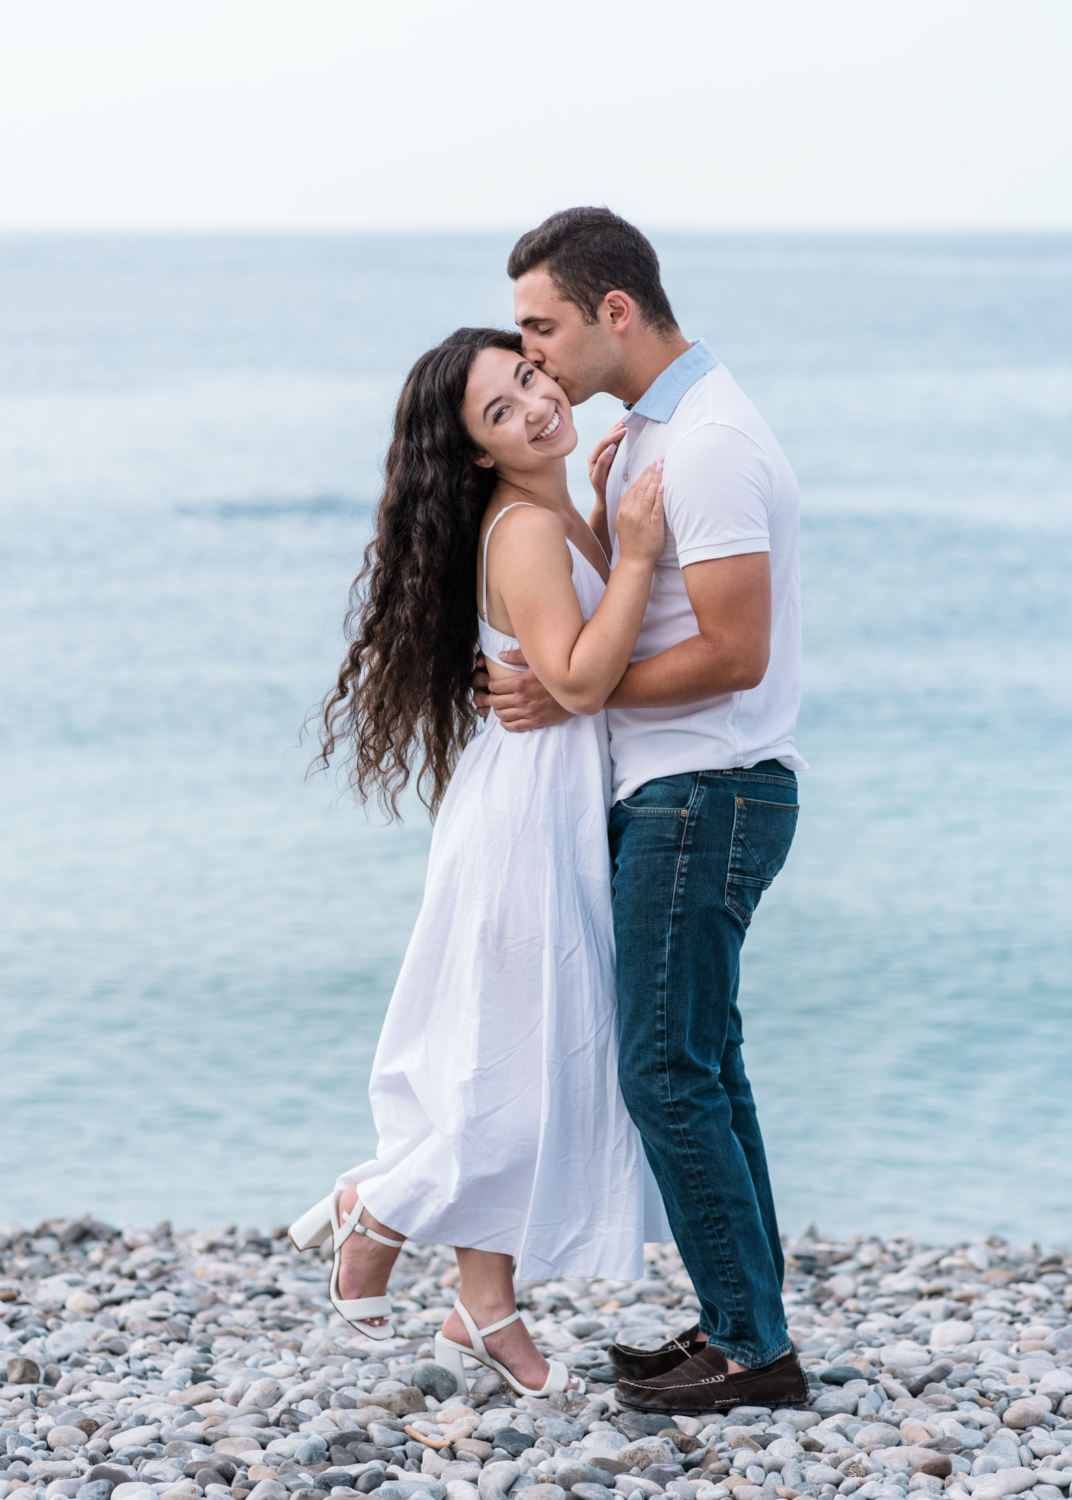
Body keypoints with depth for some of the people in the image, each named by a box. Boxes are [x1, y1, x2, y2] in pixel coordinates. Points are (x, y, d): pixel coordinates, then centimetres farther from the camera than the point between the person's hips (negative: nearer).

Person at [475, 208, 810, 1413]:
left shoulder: (707, 444, -19)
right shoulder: (650, 428, 14)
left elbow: (734, 652, -22)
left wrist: (570, 694, -15)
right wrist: (600, 498, 5)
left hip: (706, 793, -10)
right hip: (673, 788, 10)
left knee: (668, 1070, -7)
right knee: (702, 1063, 13)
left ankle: (751, 1350, -1)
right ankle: (744, 1325, 20)